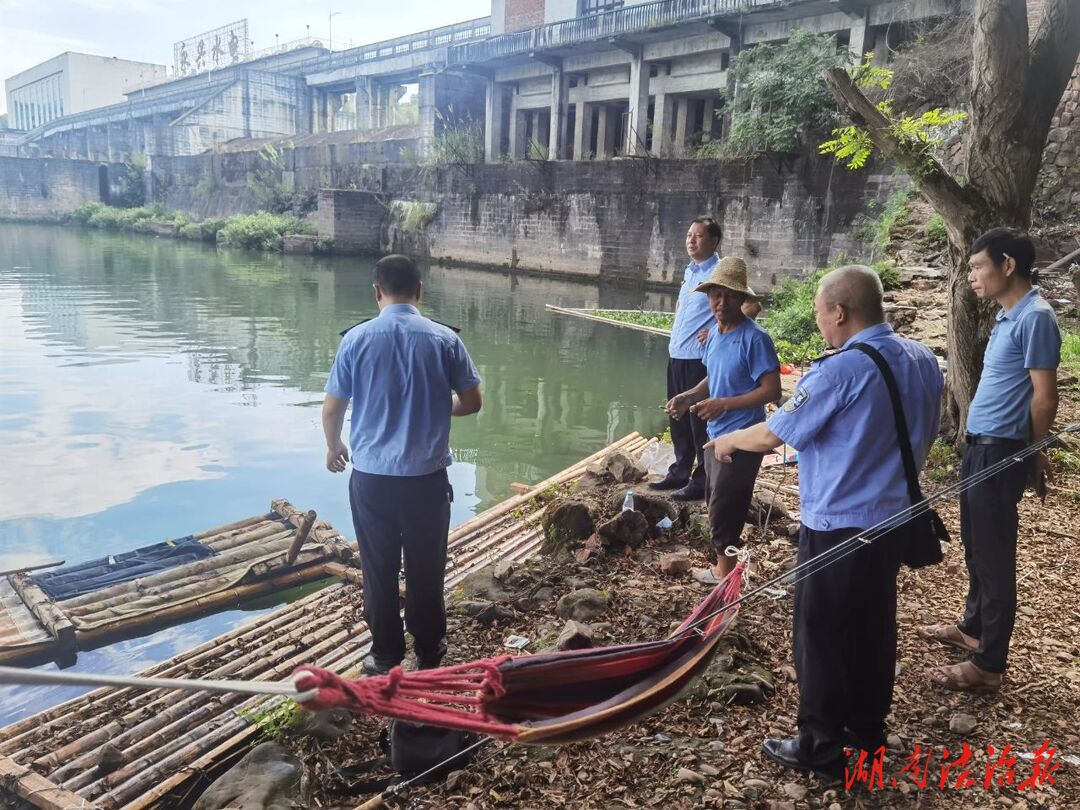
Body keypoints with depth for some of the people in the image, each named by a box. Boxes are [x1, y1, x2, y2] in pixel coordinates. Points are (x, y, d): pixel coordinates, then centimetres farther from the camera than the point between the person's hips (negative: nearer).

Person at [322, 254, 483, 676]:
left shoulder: (357, 339, -6)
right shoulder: (445, 339, -6)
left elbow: (332, 409, 0)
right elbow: (472, 402, 1)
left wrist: (334, 448, 19)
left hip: (371, 475, 0)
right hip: (427, 476, 0)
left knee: (379, 570, 13)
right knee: (426, 569, 13)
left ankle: (385, 654, 25)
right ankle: (429, 652, 28)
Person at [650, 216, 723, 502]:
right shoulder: (689, 271, 15)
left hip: (700, 357, -9)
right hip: (676, 354, 9)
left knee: (700, 420, -2)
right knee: (678, 417, 15)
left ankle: (702, 481, 7)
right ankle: (680, 471, 28)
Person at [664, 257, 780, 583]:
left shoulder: (755, 338, -20)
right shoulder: (714, 333, 5)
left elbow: (771, 390, -22)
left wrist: (723, 404, -26)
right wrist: (687, 397, -1)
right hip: (716, 434, 9)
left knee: (724, 508, 2)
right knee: (716, 504, 20)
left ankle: (725, 572, 20)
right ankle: (725, 564, 35)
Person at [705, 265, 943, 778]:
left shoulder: (840, 371, -22)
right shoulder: (924, 360, 2)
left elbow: (772, 435, -15)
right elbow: (922, 439, 14)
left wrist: (728, 441, 4)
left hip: (838, 526, -8)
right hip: (894, 519, 8)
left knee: (823, 637, 6)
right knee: (874, 627, 21)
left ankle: (821, 749, 18)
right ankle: (867, 727, 37)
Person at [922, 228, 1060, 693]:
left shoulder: (1035, 317, -17)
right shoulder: (1008, 316, 12)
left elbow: (1045, 397, -16)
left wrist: (1032, 458, -7)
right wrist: (975, 442, 17)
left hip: (1000, 452, -9)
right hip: (978, 445, 9)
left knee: (994, 556, -1)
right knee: (976, 547, 21)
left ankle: (988, 665, 9)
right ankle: (973, 627, 38)